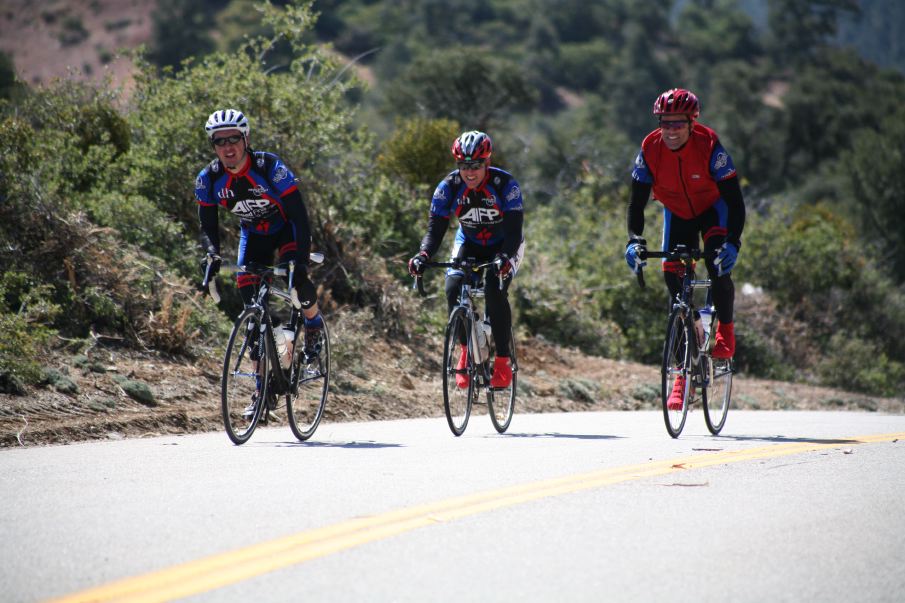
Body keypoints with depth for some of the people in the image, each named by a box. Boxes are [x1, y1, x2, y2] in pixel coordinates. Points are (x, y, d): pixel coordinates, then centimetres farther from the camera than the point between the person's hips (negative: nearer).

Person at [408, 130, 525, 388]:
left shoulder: (505, 185, -27)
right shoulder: (448, 187, -20)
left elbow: (514, 231, -32)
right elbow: (435, 229, -21)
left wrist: (504, 258, -52)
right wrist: (423, 255, -42)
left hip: (504, 247, -3)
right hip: (468, 244, 3)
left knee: (495, 289, -29)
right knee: (453, 288, -23)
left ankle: (503, 361, -19)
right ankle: (465, 350, -2)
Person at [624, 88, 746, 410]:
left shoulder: (708, 145, -30)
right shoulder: (650, 148, -23)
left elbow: (735, 199, -30)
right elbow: (637, 201, -18)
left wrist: (733, 241, -43)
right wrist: (635, 239, -35)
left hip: (713, 209, -3)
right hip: (677, 213, 3)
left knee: (718, 265, -28)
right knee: (673, 277, -8)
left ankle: (726, 329, 1)